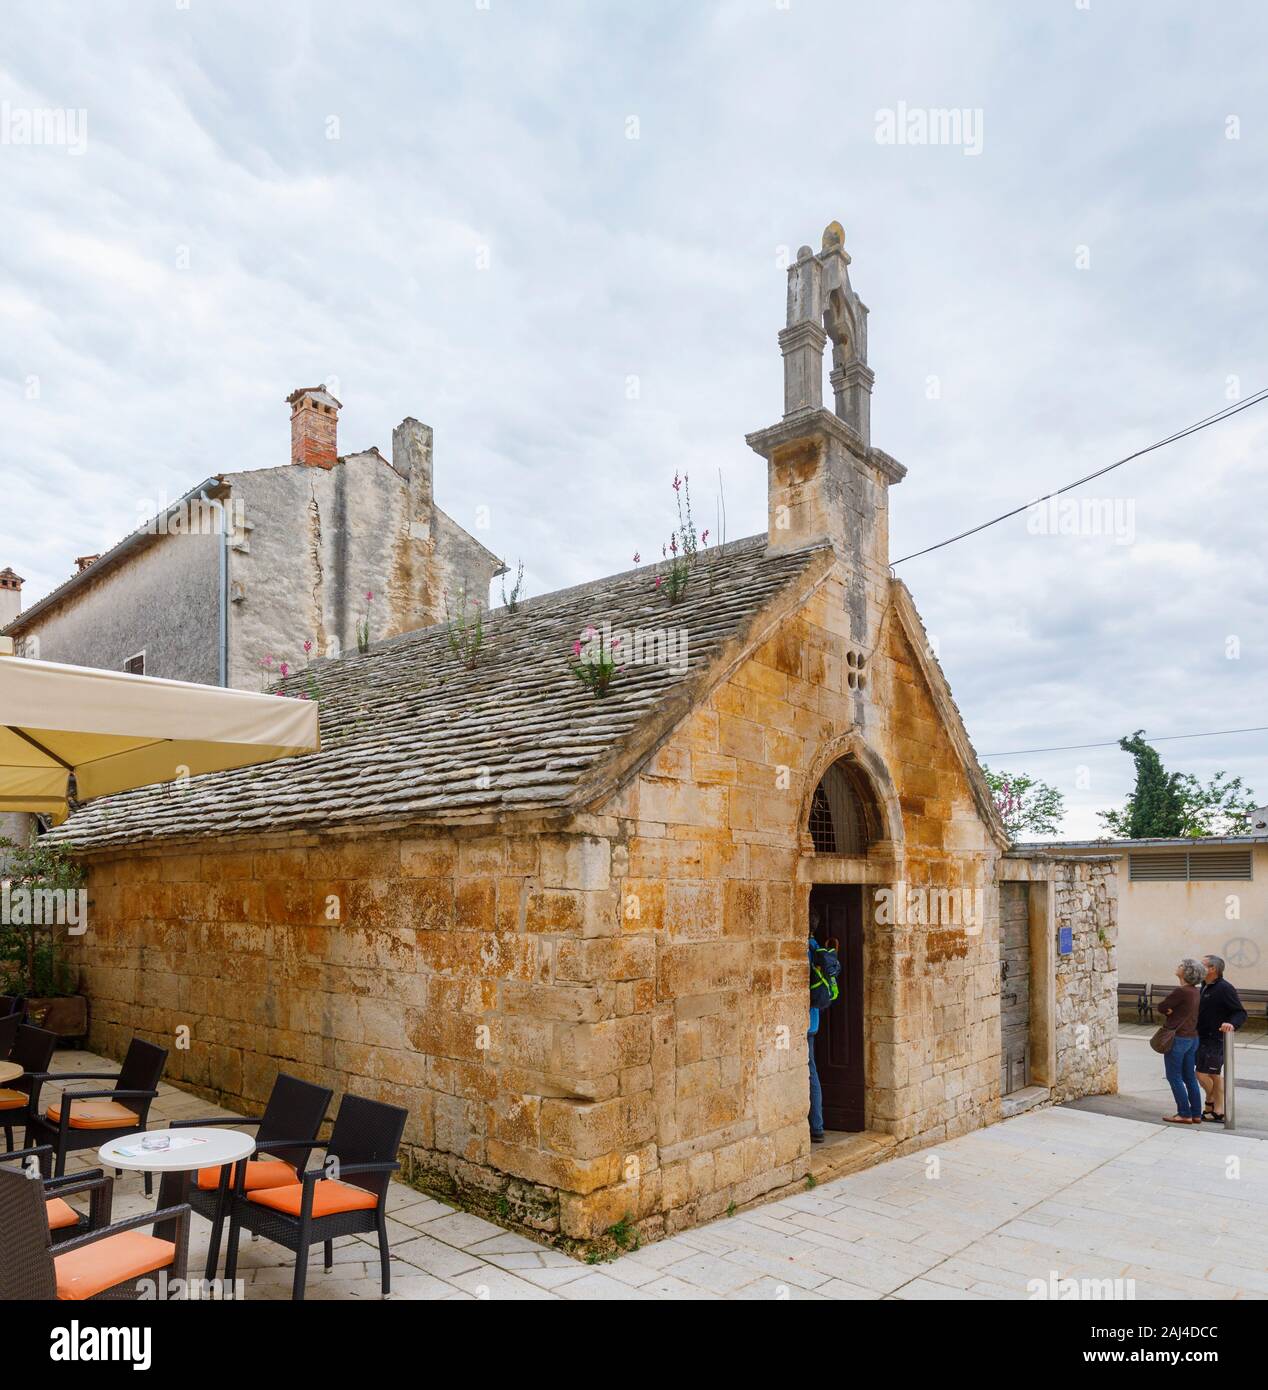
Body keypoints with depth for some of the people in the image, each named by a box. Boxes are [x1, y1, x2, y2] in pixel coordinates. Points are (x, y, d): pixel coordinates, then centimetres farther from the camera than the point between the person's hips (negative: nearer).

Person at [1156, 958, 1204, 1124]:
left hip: (1178, 1038, -8)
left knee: (1174, 1077, 3)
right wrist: (1172, 1011, -6)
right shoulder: (1195, 992, 6)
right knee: (1190, 1077, 15)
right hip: (1192, 1038, 8)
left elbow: (1161, 1008, -13)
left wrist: (1168, 1011, 5)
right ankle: (1196, 1114, 19)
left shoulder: (1181, 991, -21)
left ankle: (1184, 1114, 5)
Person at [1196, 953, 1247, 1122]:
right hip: (1205, 1038, 9)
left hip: (1215, 1040, -9)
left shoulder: (1224, 988, -17)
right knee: (1215, 1076, 14)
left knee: (1202, 1074, -6)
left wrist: (1232, 1024, -38)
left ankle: (1210, 1102, 17)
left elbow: (1241, 1013, -19)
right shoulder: (1205, 987, 12)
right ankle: (1218, 1111, 21)